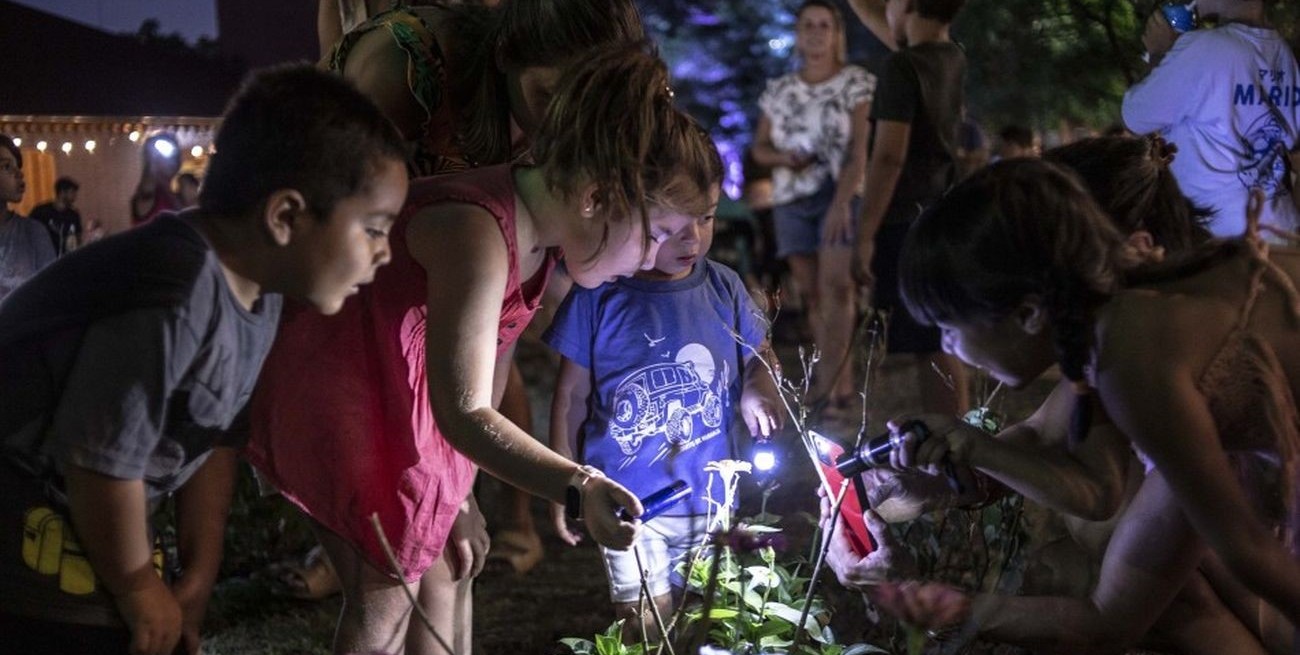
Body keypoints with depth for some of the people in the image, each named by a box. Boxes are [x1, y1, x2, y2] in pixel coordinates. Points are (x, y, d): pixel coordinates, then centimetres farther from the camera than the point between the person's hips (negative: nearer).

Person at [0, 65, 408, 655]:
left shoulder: (258, 290, -1)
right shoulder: (171, 300, -33)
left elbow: (215, 435, 5)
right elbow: (103, 465, -27)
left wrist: (197, 580, 7)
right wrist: (144, 599, -12)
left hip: (85, 520, 9)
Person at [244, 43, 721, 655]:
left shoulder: (540, 238, -4)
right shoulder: (477, 235, -33)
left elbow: (485, 383, 2)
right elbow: (465, 414, -36)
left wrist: (458, 495, 4)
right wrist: (579, 488, -48)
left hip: (404, 393, 9)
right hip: (339, 393, -9)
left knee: (449, 565, 13)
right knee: (386, 594, -2)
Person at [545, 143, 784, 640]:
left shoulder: (724, 288, -3)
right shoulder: (597, 299, -11)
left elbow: (758, 355, 14)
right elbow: (572, 396, -1)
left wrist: (757, 390, -9)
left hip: (710, 501, 3)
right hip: (629, 505, -3)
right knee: (647, 631, 1)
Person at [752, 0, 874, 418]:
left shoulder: (857, 82, -1)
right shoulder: (779, 91, 11)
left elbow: (860, 147, -9)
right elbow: (759, 147, 16)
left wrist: (842, 201, -21)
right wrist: (784, 158, -8)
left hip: (840, 194, -4)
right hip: (791, 200, 5)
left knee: (835, 286, -16)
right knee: (809, 292, 4)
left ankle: (830, 381, -20)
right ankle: (840, 381, 11)